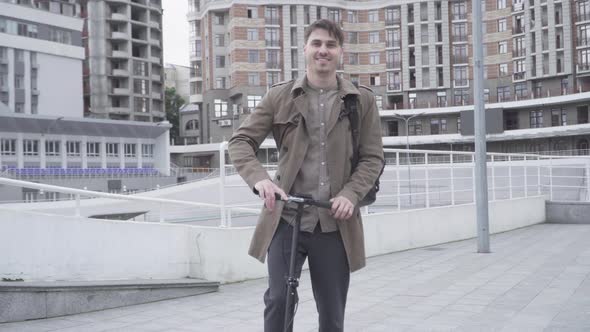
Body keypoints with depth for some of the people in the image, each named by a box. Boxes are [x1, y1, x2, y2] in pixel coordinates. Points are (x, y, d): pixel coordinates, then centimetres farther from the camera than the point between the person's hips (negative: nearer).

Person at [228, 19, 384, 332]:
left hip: (335, 223, 1)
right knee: (278, 298, -12)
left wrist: (350, 194, -16)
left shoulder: (362, 100, 4)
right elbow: (240, 140, 1)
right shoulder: (279, 96, 3)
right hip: (286, 218, -1)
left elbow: (372, 158, 3)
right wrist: (259, 178, -19)